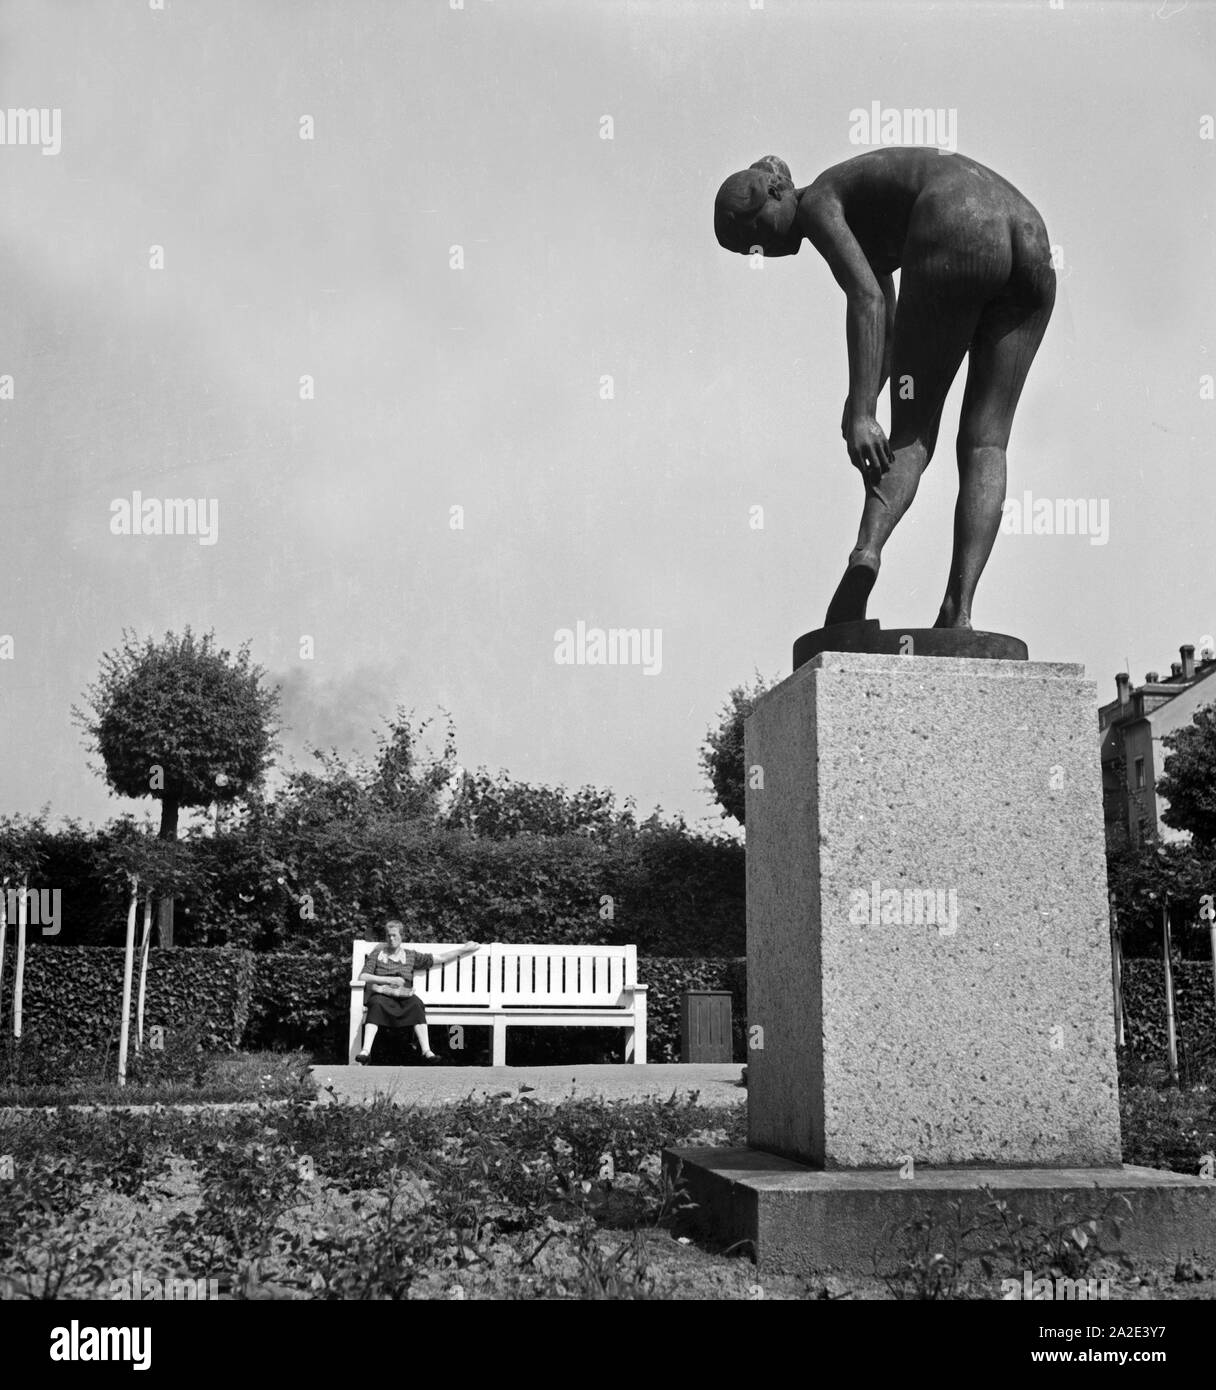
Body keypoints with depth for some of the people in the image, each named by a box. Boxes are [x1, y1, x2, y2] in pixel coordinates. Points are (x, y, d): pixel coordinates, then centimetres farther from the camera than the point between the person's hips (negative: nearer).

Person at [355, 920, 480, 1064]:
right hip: (381, 994, -1)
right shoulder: (376, 954, 12)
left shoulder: (410, 955, 18)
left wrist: (463, 950, 20)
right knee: (376, 1005, -38)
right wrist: (389, 979, -10)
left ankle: (426, 1051, -42)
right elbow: (363, 977, 0)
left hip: (404, 996, 1)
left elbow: (440, 958, 21)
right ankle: (366, 1051, -49)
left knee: (416, 1004, -33)